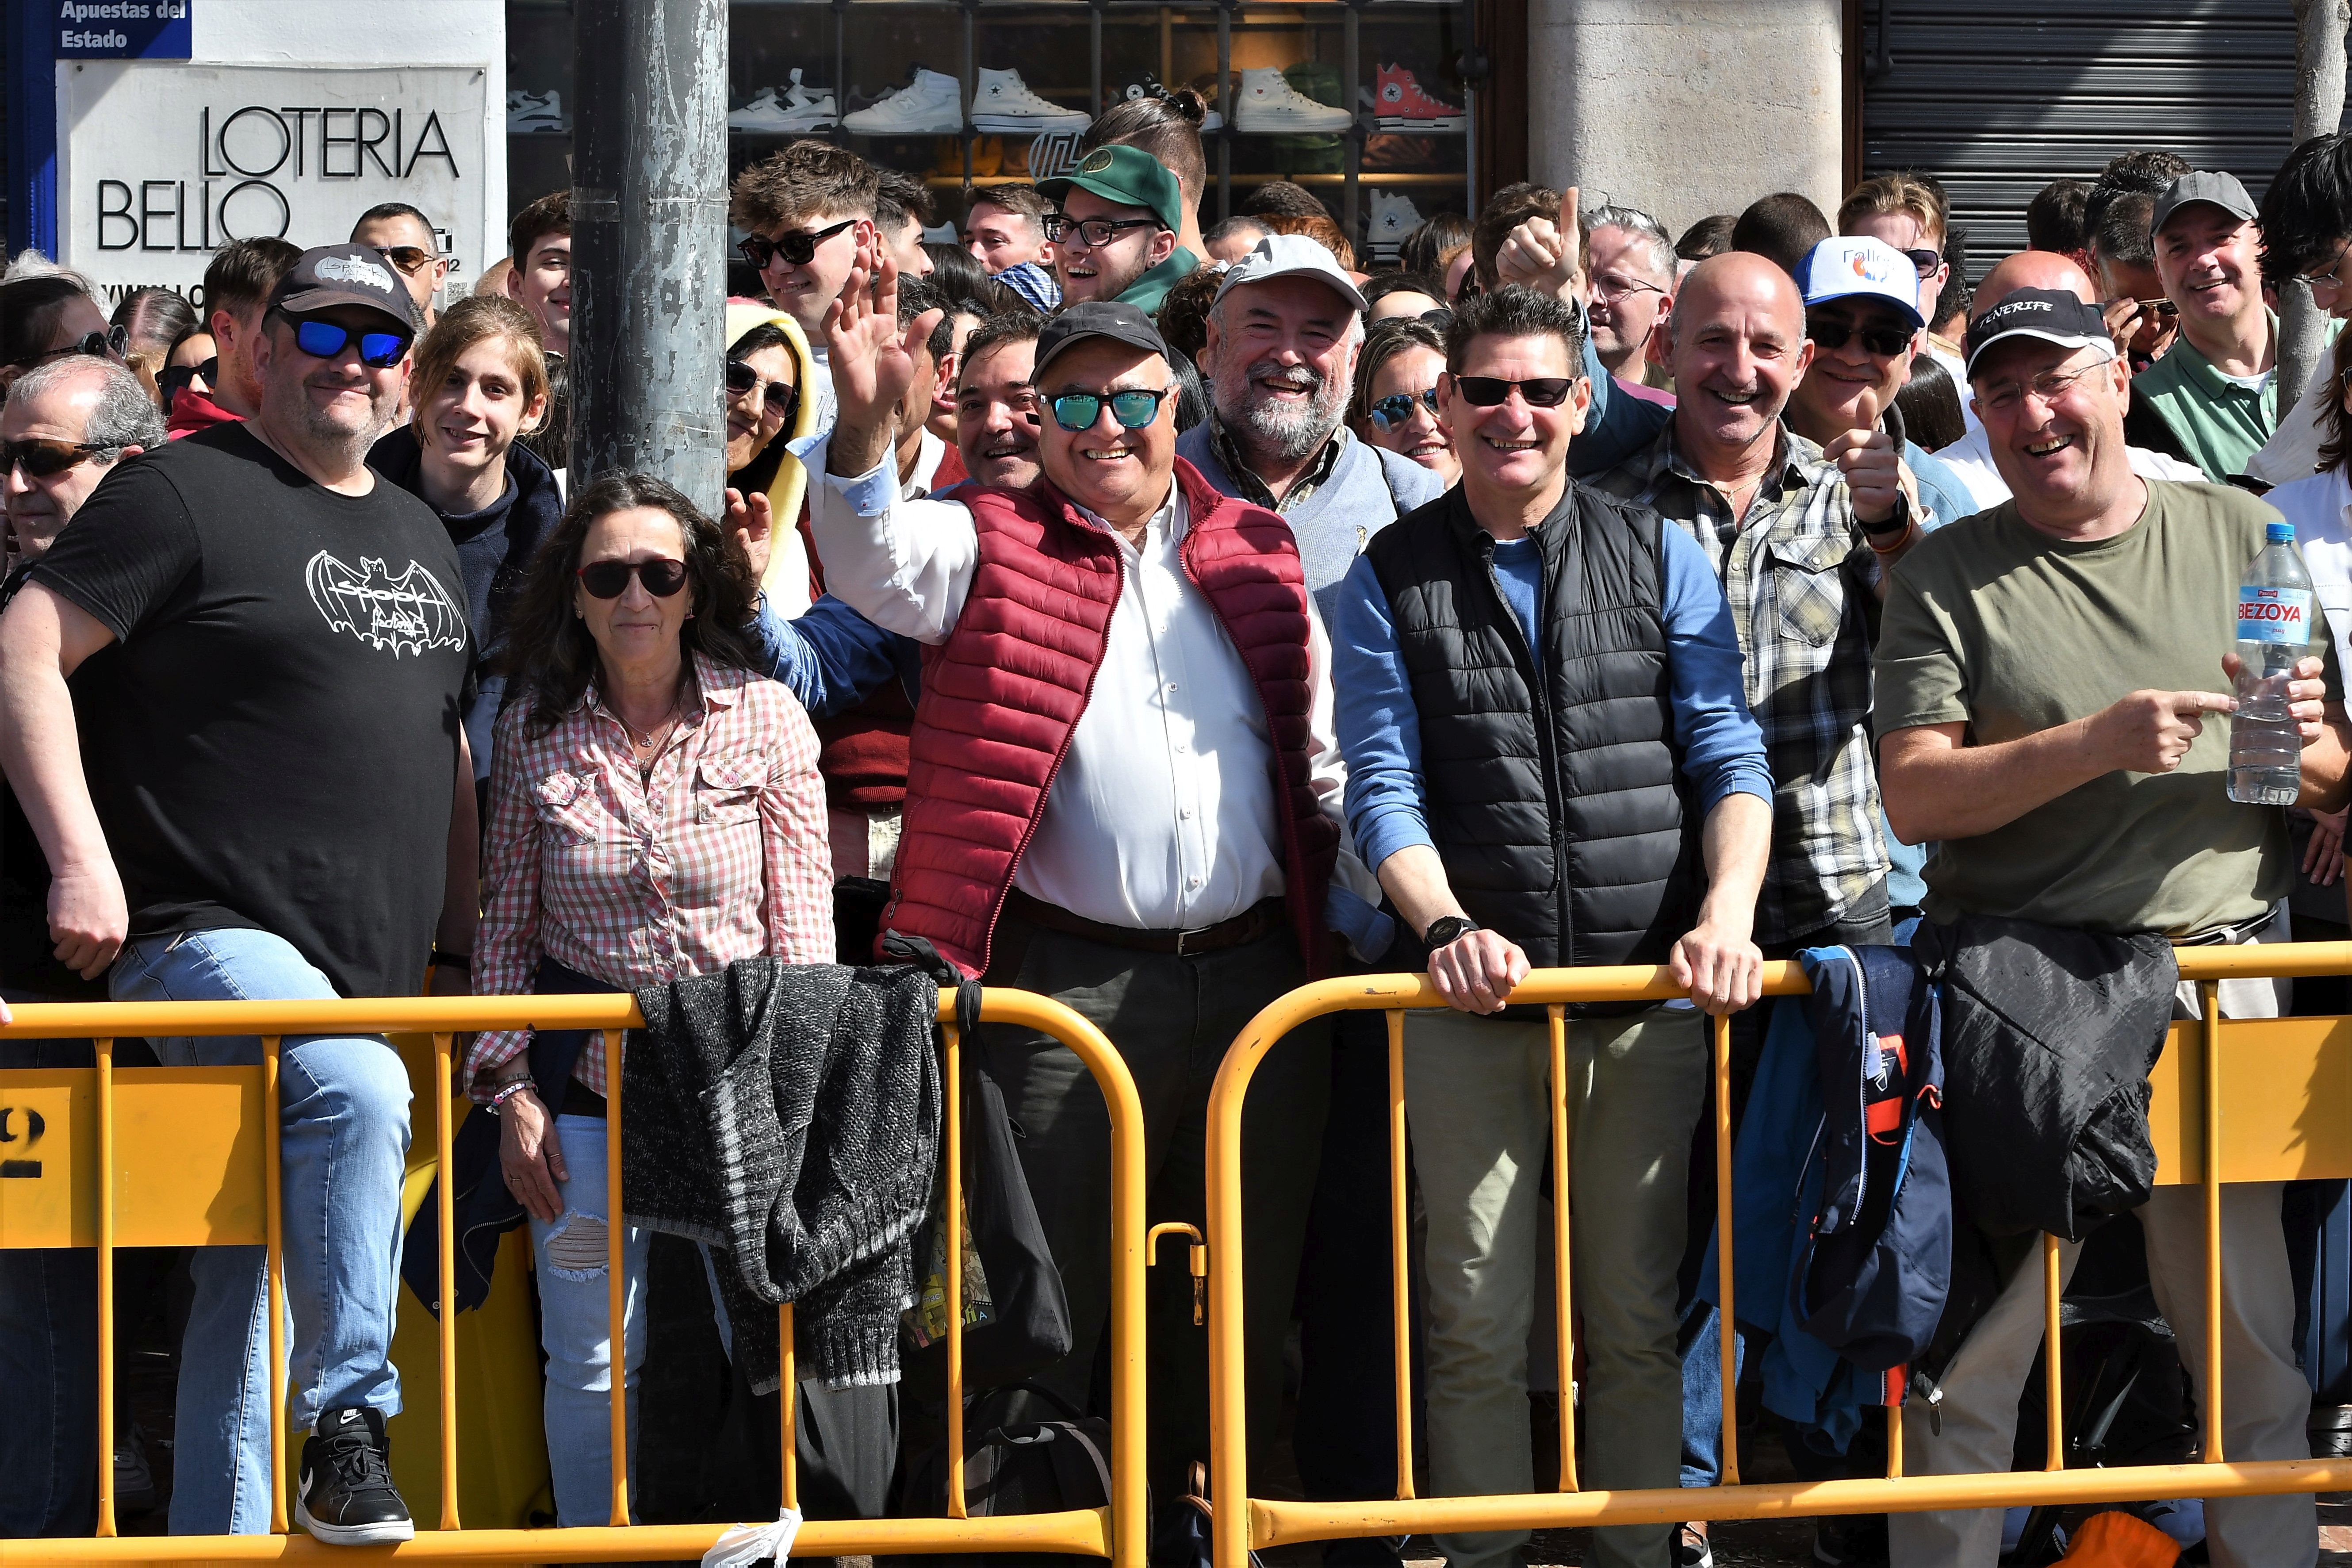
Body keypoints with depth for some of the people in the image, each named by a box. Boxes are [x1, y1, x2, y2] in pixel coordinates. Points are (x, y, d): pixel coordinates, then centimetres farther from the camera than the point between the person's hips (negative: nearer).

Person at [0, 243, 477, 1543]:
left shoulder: (418, 535, 19)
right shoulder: (185, 494, -5)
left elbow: (447, 753, 27)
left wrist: (456, 952, 21)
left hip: (365, 975, 7)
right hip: (209, 941, -7)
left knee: (248, 1283, 10)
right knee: (356, 1092, -34)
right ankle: (347, 1431, -27)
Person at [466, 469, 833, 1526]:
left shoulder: (766, 719, -1)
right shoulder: (533, 732, 2)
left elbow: (802, 922, 0)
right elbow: (505, 927, 7)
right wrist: (511, 1091, 0)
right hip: (584, 1078, 1)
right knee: (591, 1367, 4)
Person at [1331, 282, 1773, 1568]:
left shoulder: (1658, 556, 7)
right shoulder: (1392, 579, 5)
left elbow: (1729, 755, 3)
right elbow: (1384, 785, 0)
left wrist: (1726, 916, -13)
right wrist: (1447, 927, -17)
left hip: (1649, 991, 1)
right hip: (1474, 993, -1)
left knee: (1637, 1314, 6)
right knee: (1477, 1320, 1)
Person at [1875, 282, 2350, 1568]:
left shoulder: (2240, 536, 10)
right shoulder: (1945, 578, 4)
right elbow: (1915, 794, -7)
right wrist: (2096, 744, -19)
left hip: (2217, 974, 2)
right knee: (1967, 1351, -2)